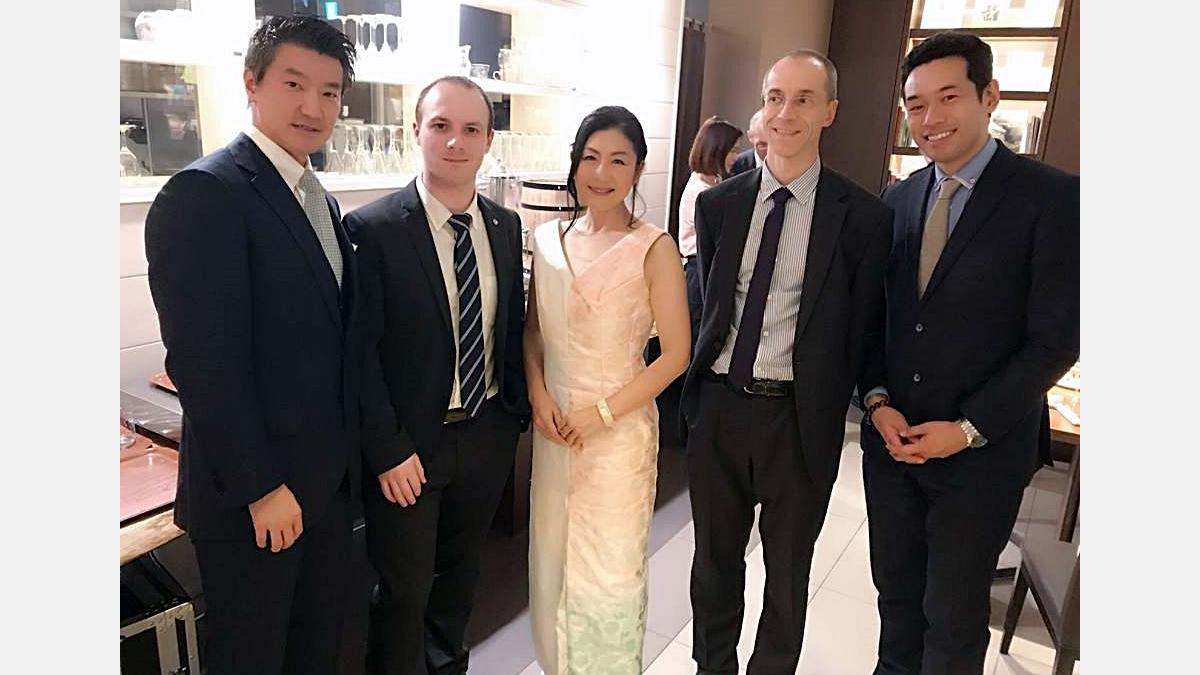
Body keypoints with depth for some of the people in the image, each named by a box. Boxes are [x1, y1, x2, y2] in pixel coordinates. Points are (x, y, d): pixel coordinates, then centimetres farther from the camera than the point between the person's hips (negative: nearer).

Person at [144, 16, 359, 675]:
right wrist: (260, 486, -19)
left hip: (329, 477, 8)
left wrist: (345, 458, 10)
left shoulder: (318, 200, 10)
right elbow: (203, 362, -21)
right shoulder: (204, 192, -17)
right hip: (251, 494, -8)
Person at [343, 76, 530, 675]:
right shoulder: (373, 228, -14)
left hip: (488, 435, 5)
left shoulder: (506, 227, 2)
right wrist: (388, 450, -16)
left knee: (461, 570, 24)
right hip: (409, 445, -5)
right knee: (404, 590, 11)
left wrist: (516, 412, 6)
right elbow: (361, 350, -15)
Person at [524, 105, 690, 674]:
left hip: (620, 427, -4)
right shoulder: (548, 238, 3)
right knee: (552, 558, 16)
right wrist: (539, 396, -5)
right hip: (554, 423, 4)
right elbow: (532, 329, 11)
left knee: (610, 570, 7)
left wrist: (603, 413, -14)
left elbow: (675, 354, -10)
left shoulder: (653, 248, -10)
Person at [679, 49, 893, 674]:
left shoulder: (862, 217, -7)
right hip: (719, 405, 3)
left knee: (788, 570, 16)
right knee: (714, 558, 19)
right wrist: (704, 381, 7)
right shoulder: (718, 204, 2)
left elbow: (860, 332, -3)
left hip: (799, 417, -2)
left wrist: (827, 411, -3)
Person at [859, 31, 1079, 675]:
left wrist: (967, 429, -14)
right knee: (896, 591, 18)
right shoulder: (898, 198, 6)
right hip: (891, 439, 4)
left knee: (954, 615, 10)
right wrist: (878, 401, -5)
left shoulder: (1052, 197, -10)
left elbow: (1056, 337, -12)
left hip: (982, 452, -4)